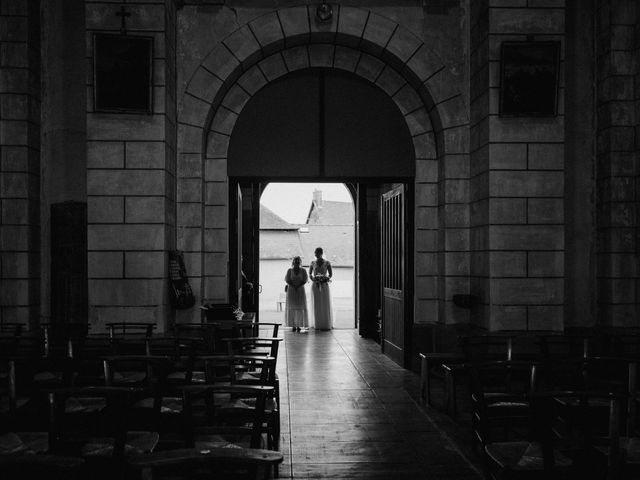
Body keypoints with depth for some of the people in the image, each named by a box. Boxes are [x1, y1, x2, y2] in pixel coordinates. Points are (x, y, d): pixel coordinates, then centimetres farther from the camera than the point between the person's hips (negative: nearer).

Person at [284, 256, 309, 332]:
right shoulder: (289, 270, 3)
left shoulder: (303, 271, 2)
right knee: (292, 308, -3)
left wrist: (298, 286, -15)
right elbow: (287, 280, -3)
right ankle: (293, 326, -1)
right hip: (291, 291, 0)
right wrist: (293, 286, -16)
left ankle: (299, 325, -2)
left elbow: (305, 280, -3)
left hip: (300, 291, 0)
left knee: (300, 308, -5)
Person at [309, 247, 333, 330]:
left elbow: (330, 274, 3)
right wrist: (313, 280, -7)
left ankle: (327, 324, 5)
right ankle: (318, 324, 3)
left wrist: (325, 280, -13)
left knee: (326, 305, -2)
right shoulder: (313, 263, 7)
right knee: (317, 305, -2)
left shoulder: (327, 263, 2)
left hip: (325, 285, -1)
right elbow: (310, 274, 12)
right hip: (315, 286, 1)